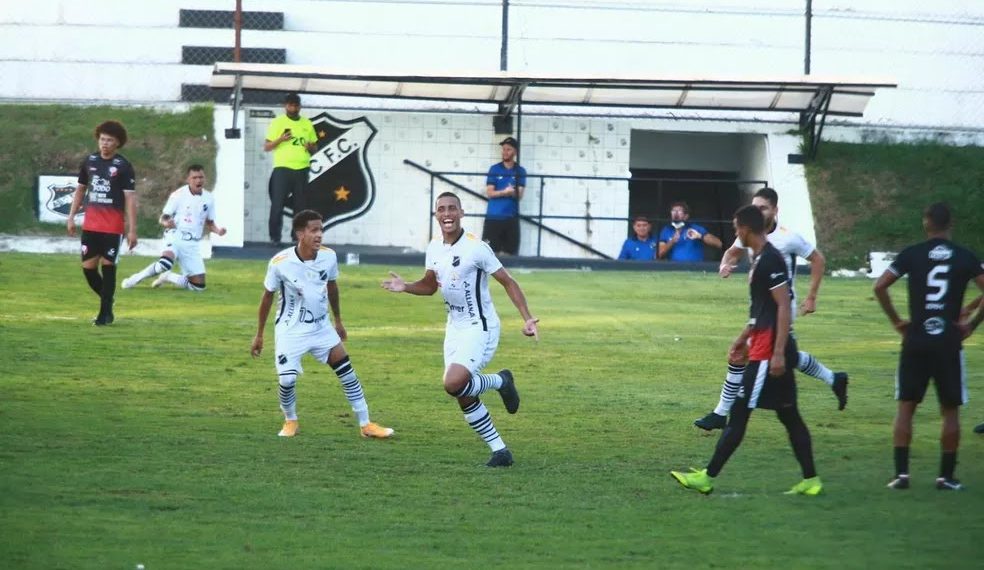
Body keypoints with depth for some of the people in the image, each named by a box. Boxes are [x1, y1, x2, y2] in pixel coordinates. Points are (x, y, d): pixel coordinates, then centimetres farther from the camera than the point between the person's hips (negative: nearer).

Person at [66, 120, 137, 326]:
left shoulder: (123, 166, -6)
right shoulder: (89, 161, 8)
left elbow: (130, 198, -9)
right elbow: (80, 189, 19)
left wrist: (132, 230, -14)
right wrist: (71, 217, 13)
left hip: (112, 226, -5)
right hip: (90, 224, 5)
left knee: (108, 266, -5)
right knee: (88, 267, 3)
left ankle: (105, 313, 3)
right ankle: (107, 302, 24)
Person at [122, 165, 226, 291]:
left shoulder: (208, 198, 7)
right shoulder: (178, 195, -6)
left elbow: (209, 223, 19)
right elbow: (163, 218, -3)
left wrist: (217, 230, -3)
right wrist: (166, 223, -26)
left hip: (192, 244, 5)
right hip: (176, 237, -5)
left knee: (199, 286, -1)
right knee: (165, 263, -38)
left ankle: (168, 277, 24)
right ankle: (134, 279, -14)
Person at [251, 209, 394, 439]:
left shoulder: (329, 257, -11)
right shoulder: (280, 263, -20)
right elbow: (267, 297, -5)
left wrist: (338, 320, 20)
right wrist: (259, 334, 1)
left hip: (321, 327, 4)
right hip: (290, 331, -3)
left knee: (348, 372, -2)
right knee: (287, 380, -12)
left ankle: (365, 424, 7)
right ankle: (290, 422, 17)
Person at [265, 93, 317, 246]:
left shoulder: (307, 124, 13)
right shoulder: (277, 123, 1)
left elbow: (315, 146, 20)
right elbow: (266, 147, -1)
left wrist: (311, 147, -4)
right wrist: (280, 139, -18)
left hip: (302, 170, 4)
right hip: (282, 169, -4)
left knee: (300, 206, 5)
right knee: (277, 204, -8)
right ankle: (275, 237, -2)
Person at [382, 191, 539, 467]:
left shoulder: (476, 248, -18)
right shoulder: (434, 248, 3)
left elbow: (508, 282, -12)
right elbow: (430, 285, 19)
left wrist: (527, 318, -21)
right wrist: (405, 287, -1)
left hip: (480, 328, -7)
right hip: (454, 328, 7)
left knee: (454, 383, -25)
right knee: (465, 399, 5)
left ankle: (500, 381, 3)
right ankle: (500, 451, 17)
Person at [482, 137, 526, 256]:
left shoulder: (520, 171, 5)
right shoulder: (494, 169, 3)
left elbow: (519, 195, -2)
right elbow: (489, 193, -4)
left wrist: (511, 192, -23)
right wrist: (506, 192, -19)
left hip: (511, 217, 1)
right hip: (493, 216, -1)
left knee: (509, 253, 2)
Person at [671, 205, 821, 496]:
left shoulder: (770, 260, -16)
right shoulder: (759, 258, 15)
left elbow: (784, 307, -21)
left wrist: (778, 353, -24)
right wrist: (744, 337, 27)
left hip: (769, 351, -10)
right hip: (764, 348, 10)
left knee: (739, 414, -6)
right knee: (789, 416, 10)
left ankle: (707, 477, -4)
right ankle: (810, 480, 11)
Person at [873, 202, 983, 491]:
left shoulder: (911, 254, -1)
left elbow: (880, 287, -6)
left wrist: (896, 321, 4)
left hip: (916, 341, 0)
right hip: (949, 343, 0)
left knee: (906, 406, 9)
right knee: (950, 410, 9)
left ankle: (901, 472, 3)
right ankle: (946, 476, 8)